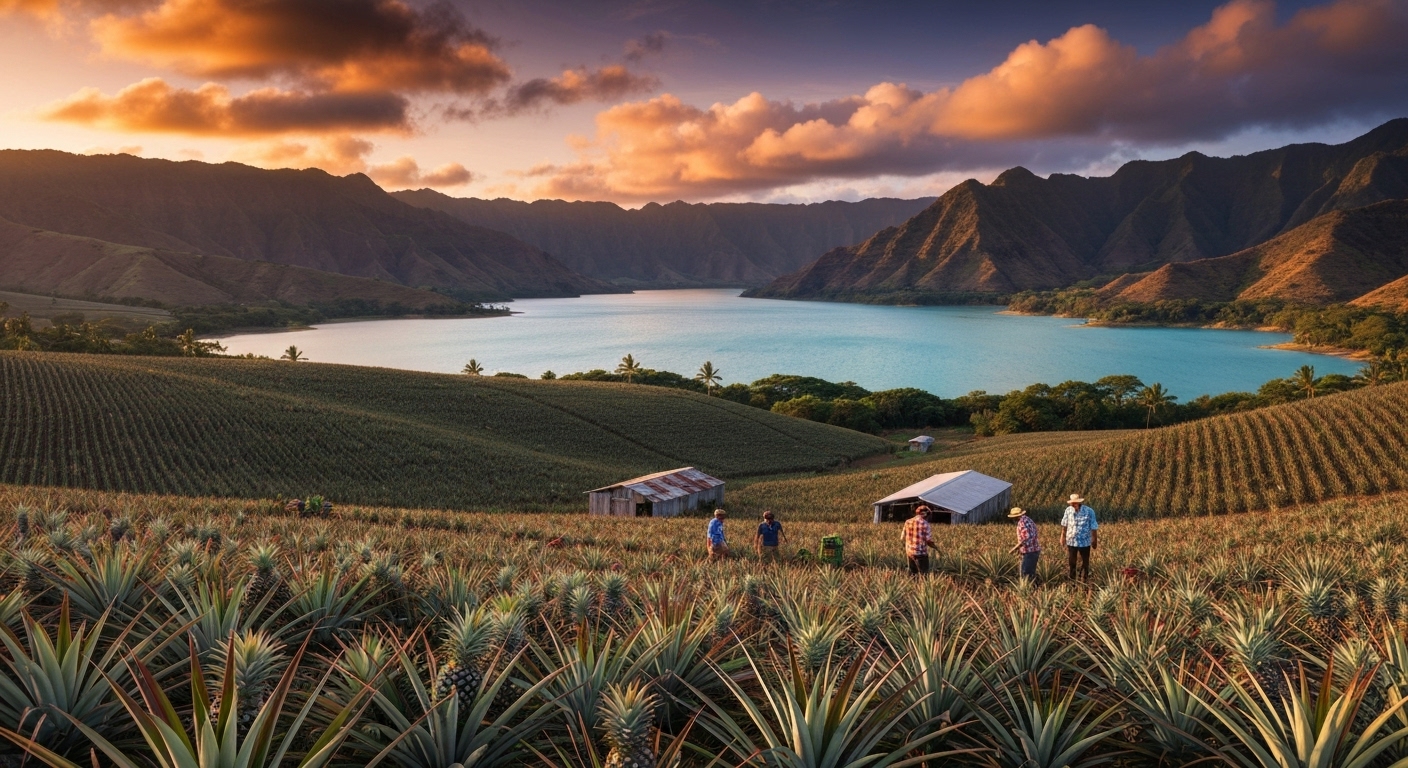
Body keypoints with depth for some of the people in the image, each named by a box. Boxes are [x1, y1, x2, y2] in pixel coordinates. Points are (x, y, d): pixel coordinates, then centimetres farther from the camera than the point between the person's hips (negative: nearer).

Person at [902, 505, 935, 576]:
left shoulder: (907, 522, 6)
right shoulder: (924, 523, -11)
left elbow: (903, 538, 10)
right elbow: (928, 541, -11)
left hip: (909, 552, 6)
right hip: (921, 553, -6)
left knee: (912, 573, 15)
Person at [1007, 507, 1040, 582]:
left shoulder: (1022, 522, -16)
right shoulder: (1029, 520, 13)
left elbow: (1026, 539, -23)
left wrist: (1015, 548, -17)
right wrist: (1020, 549, 22)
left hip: (1029, 552, -10)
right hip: (1035, 550, 10)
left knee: (1025, 574, -7)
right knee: (1031, 572, 15)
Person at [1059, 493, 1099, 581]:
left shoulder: (1089, 511, -15)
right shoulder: (1068, 510, -9)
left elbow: (1094, 527, -7)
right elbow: (1064, 525, 3)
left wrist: (1095, 540, -1)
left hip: (1085, 542, -2)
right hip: (1071, 541, 2)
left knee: (1085, 562, 11)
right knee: (1071, 562, 12)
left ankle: (1084, 580, 24)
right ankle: (1072, 580, 25)